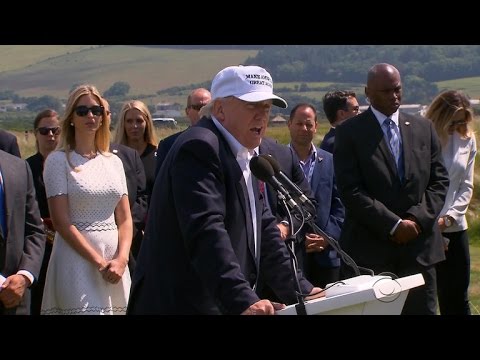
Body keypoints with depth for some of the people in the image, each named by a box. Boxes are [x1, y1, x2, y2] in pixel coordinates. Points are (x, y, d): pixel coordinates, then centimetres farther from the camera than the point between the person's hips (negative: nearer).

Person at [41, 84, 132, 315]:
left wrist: (121, 259, -8)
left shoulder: (114, 162, 11)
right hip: (78, 258, -4)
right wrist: (99, 262, -13)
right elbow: (61, 221, -9)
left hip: (114, 260, 5)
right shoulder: (58, 160, -3)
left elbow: (125, 218, 9)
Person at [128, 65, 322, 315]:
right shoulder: (198, 149, -16)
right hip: (182, 305, -9)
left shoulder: (244, 156, 14)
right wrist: (244, 301, -35)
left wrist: (300, 291, 8)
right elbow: (206, 232, -27)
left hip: (224, 303, 9)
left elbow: (262, 231, 16)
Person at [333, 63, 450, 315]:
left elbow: (439, 181, 9)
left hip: (420, 244, 4)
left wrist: (418, 219, -7)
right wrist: (394, 225, -14)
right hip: (370, 247, -3)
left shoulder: (423, 128, 12)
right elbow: (351, 191, -9)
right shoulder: (349, 132, -2)